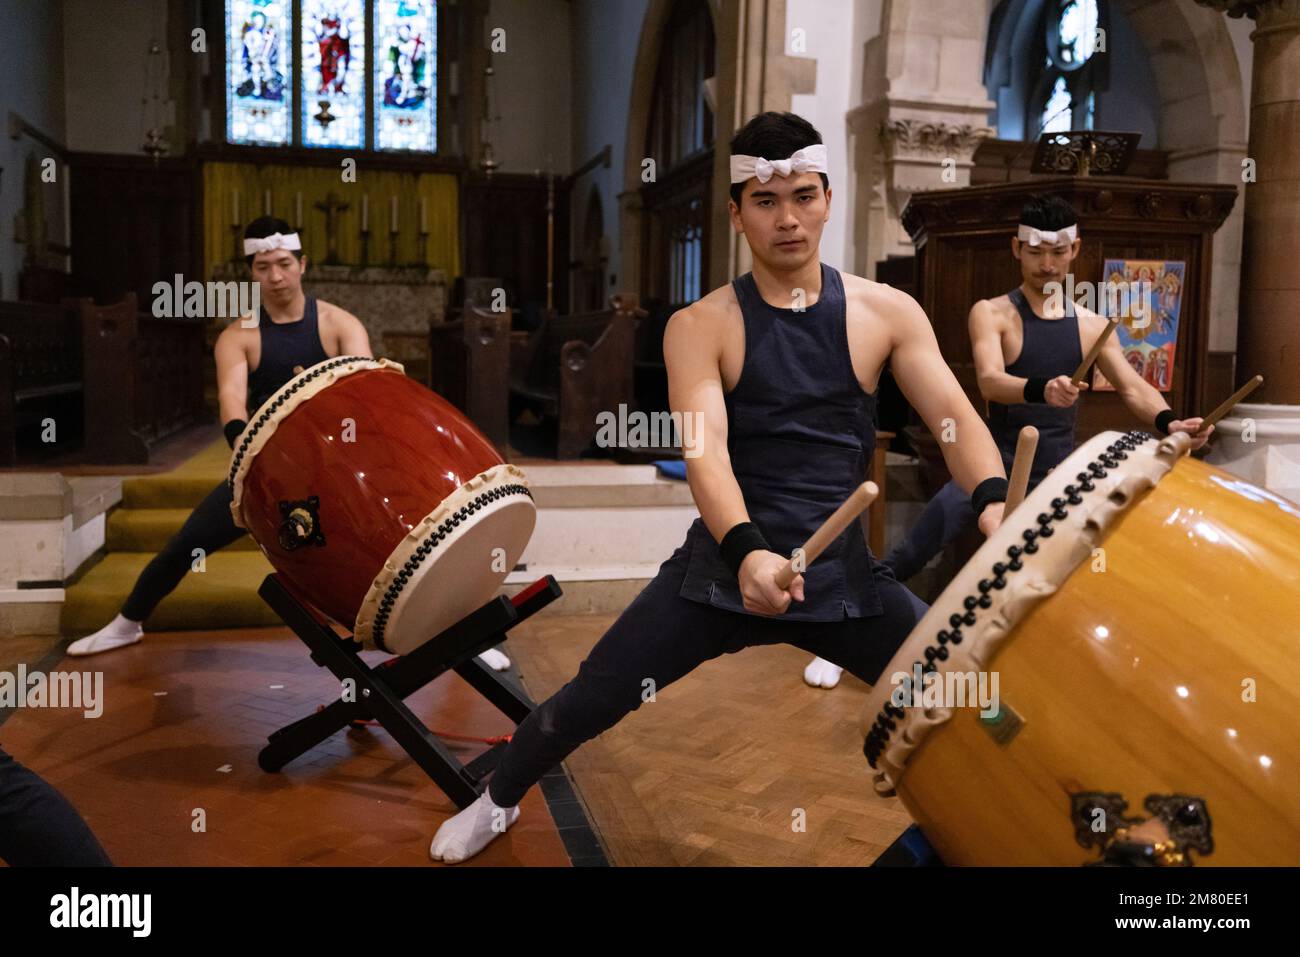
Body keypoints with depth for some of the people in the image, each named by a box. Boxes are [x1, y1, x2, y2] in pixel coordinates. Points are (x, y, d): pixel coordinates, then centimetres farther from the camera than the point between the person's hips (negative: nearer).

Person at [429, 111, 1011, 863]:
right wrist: (746, 550, -38)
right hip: (725, 565, -1)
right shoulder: (700, 327, -5)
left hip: (844, 571, 2)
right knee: (589, 701, 2)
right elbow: (705, 450, -19)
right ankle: (498, 802, 32)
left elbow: (955, 416, -9)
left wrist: (995, 502, -31)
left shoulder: (887, 313, 0)